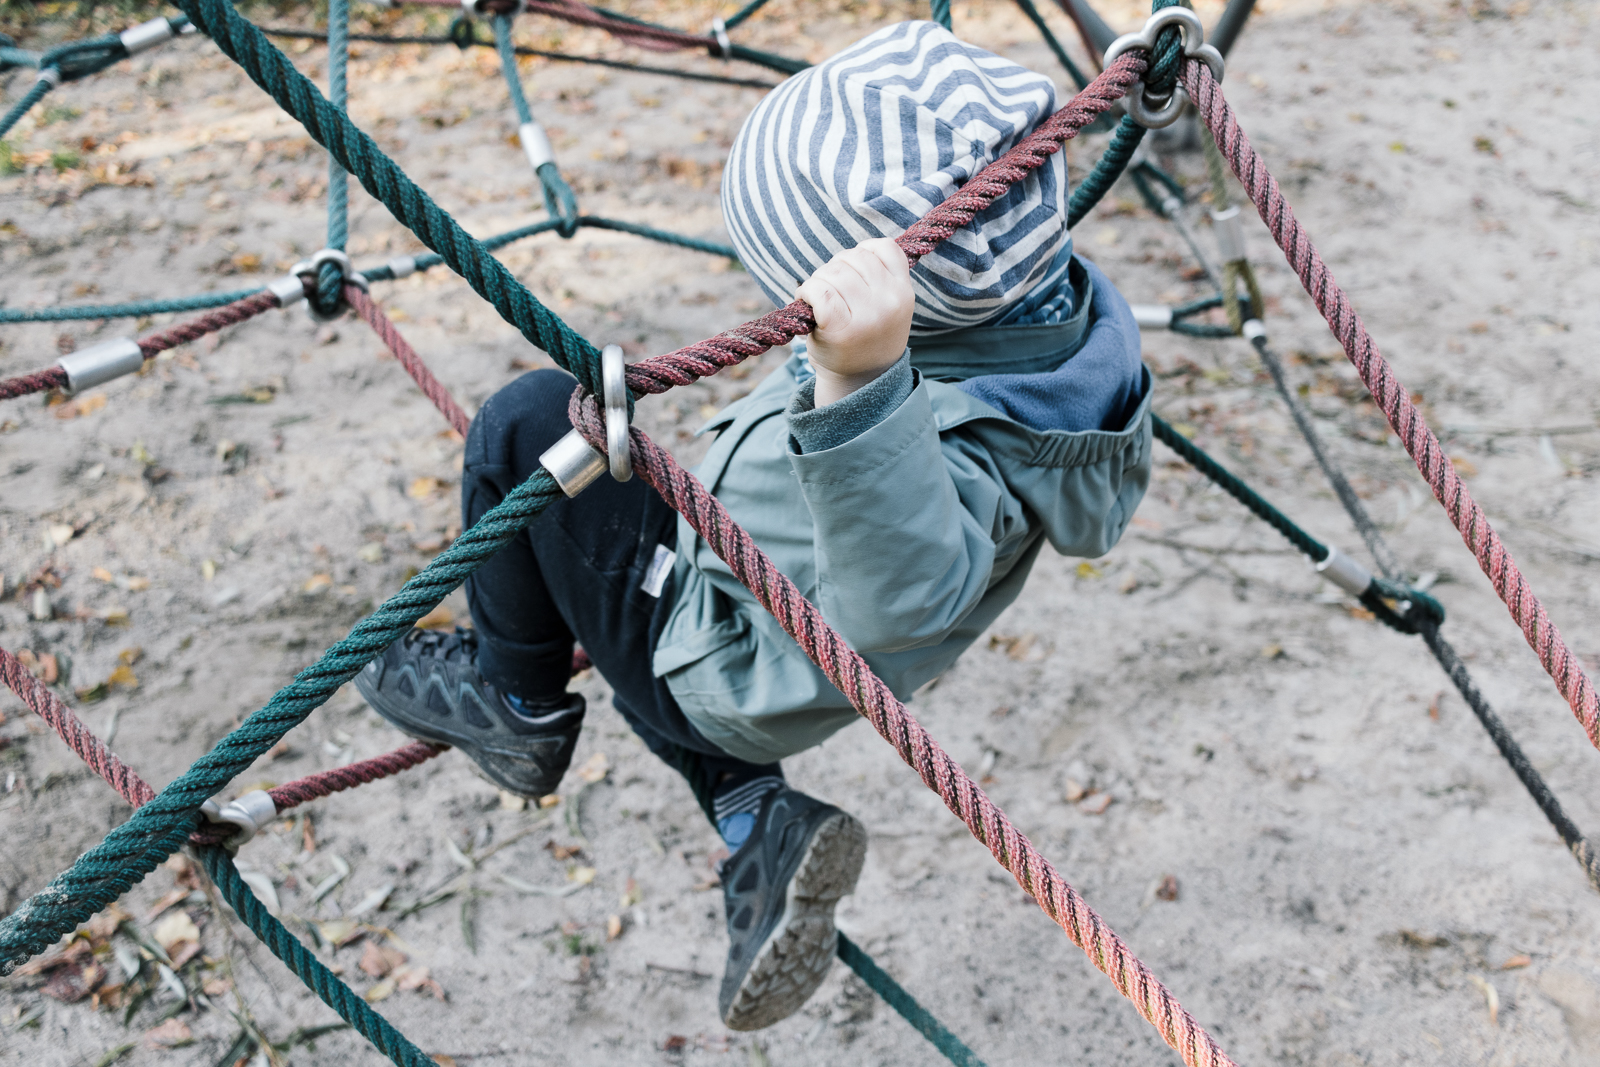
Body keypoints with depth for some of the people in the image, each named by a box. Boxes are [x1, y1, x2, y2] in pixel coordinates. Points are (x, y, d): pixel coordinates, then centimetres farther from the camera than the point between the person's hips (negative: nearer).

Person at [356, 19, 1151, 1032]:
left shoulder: (955, 446, -38)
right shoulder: (1042, 302, -12)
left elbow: (905, 593, -57)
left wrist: (861, 378, -67)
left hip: (726, 684, -9)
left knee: (535, 423, -11)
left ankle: (512, 706, 12)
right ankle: (758, 817, 16)